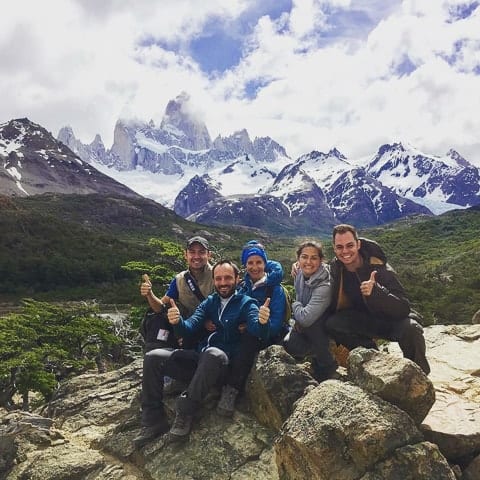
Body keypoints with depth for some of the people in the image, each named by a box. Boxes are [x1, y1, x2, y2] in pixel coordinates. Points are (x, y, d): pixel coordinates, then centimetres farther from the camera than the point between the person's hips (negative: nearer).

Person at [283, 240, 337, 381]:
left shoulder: (325, 285, -31)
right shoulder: (299, 273, -9)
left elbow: (305, 318, -35)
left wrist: (295, 305, -15)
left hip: (327, 328, -5)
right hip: (305, 327, 5)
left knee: (308, 323, -33)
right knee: (289, 345, -21)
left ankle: (326, 364, -10)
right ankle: (317, 351, 10)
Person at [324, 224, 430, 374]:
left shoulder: (379, 268, -26)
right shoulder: (335, 268, -12)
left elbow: (403, 309, -31)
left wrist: (375, 291, -51)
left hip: (392, 319, -4)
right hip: (365, 320, 4)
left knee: (411, 329, -36)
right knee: (331, 324, -22)